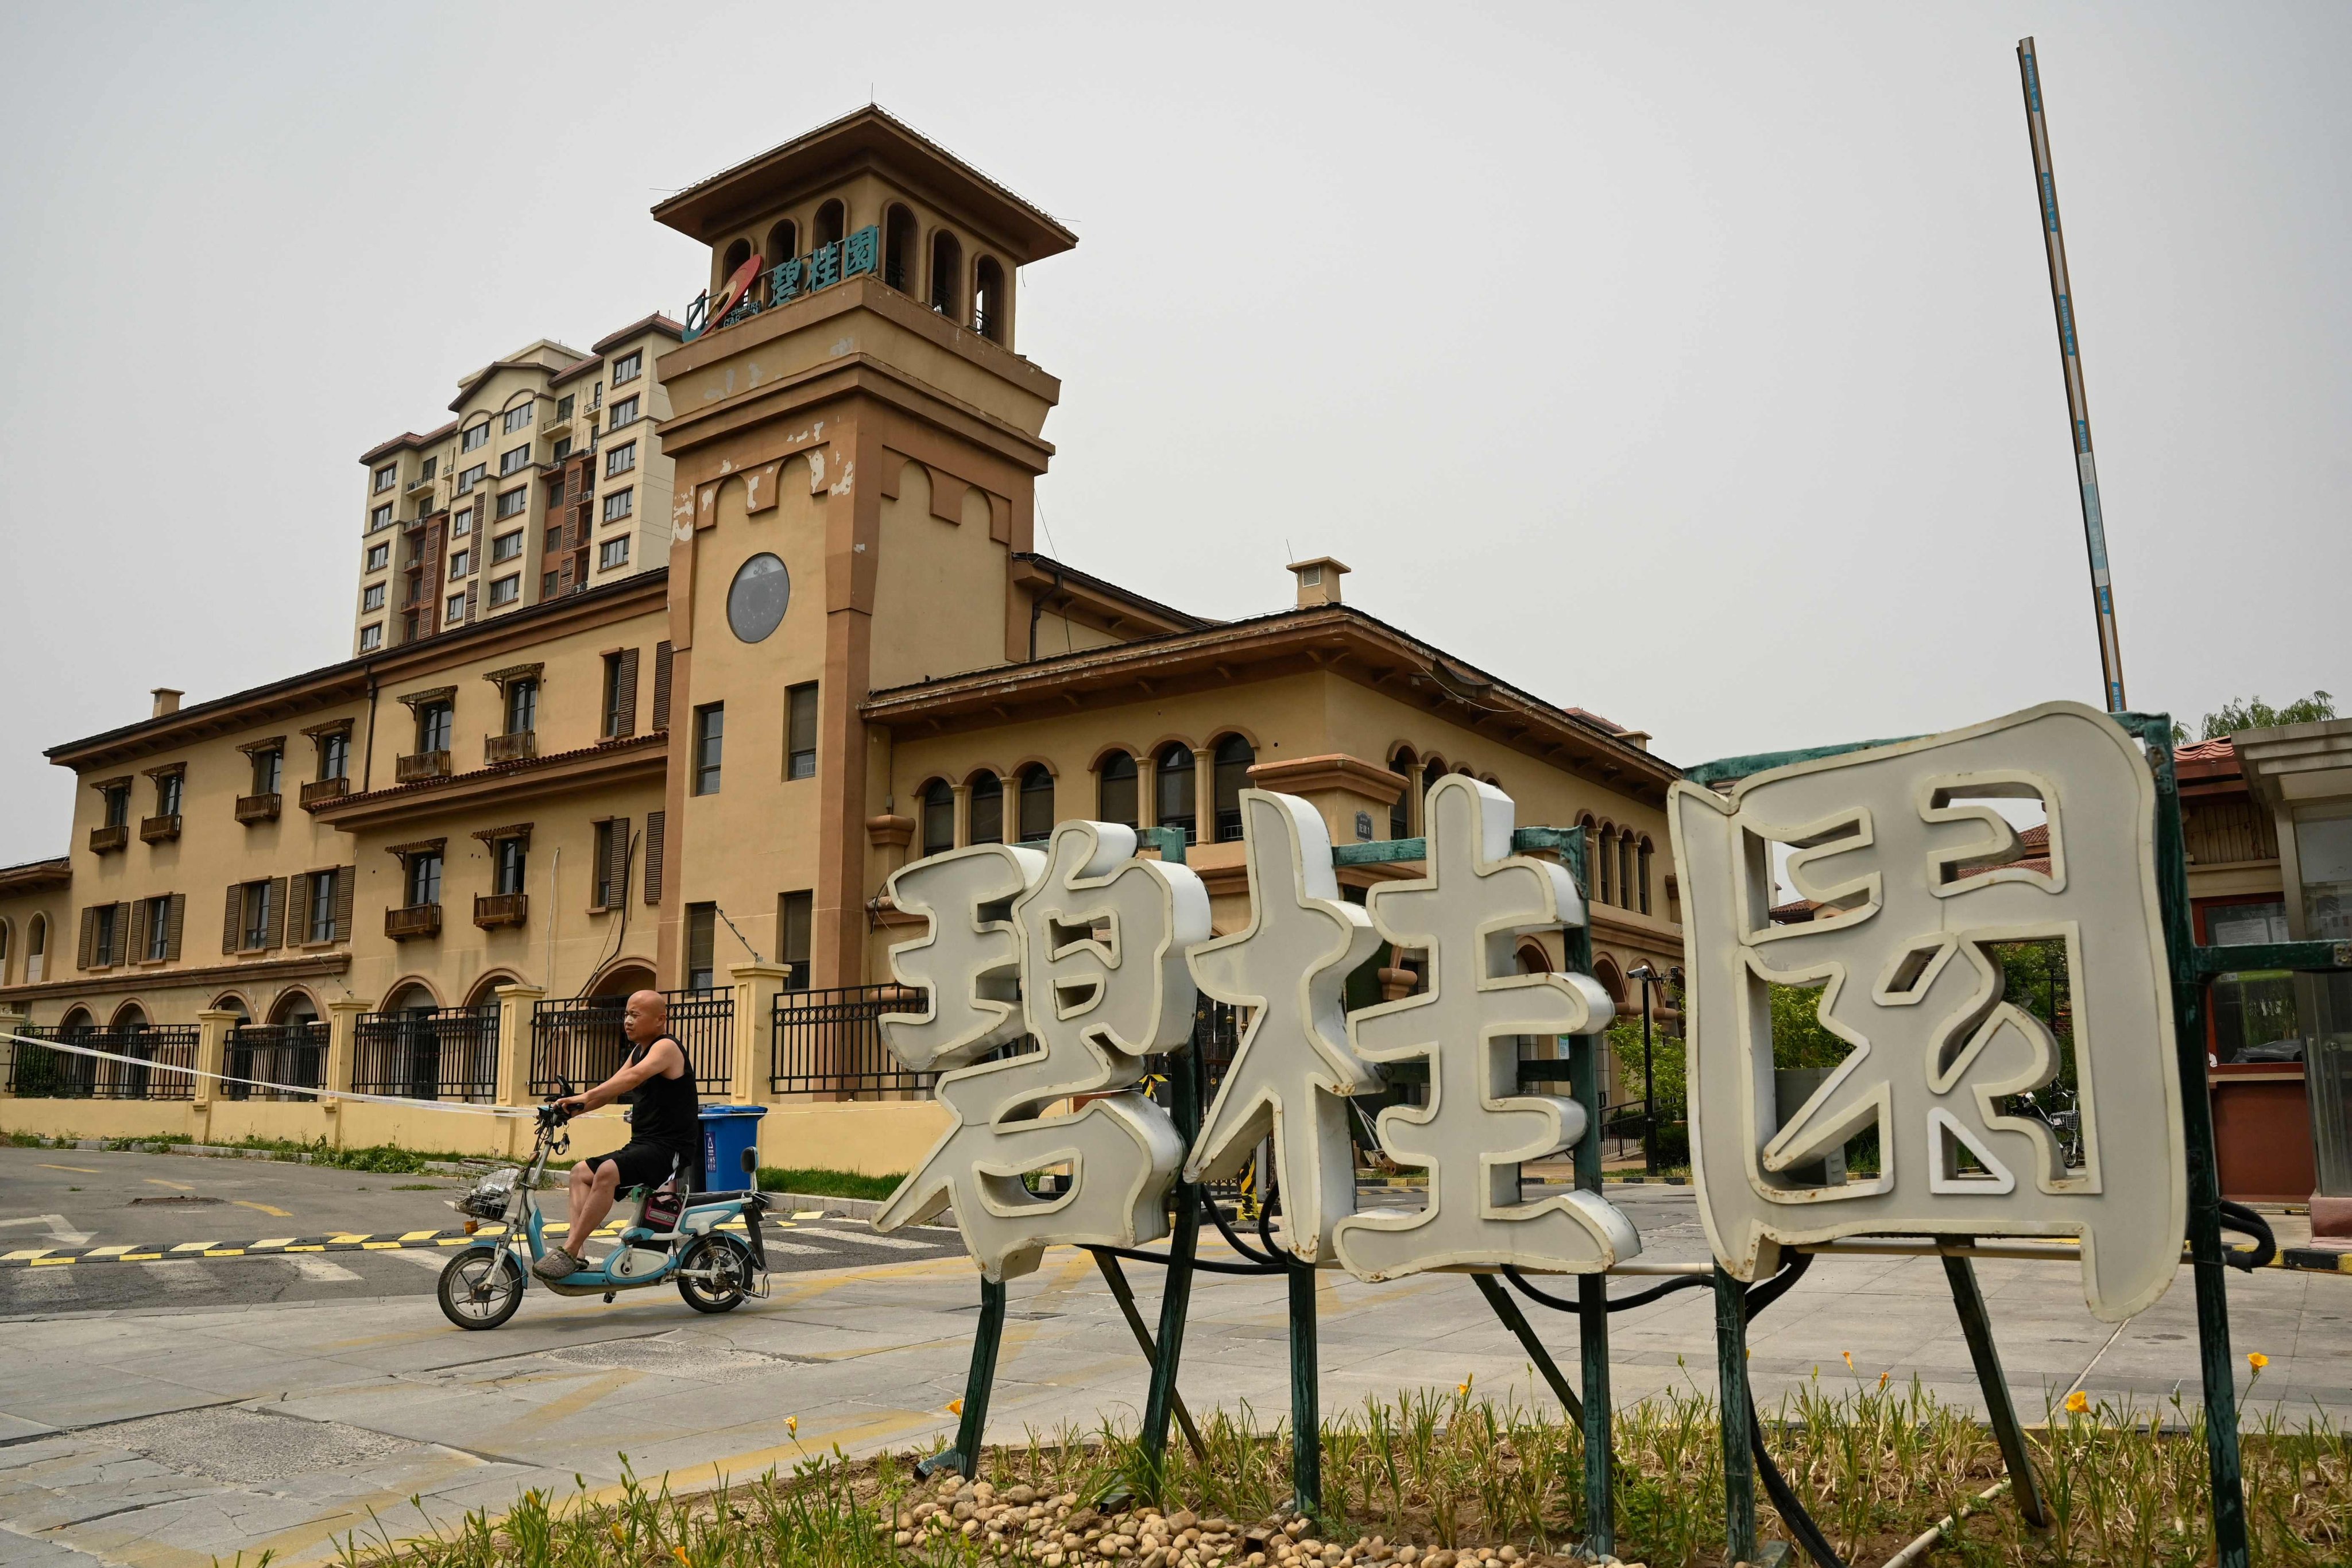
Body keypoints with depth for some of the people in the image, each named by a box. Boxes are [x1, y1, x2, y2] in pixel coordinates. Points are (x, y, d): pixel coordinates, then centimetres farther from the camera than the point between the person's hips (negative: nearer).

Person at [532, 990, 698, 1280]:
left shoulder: (666, 1047, -12)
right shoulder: (639, 1051, 20)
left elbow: (633, 1077, -30)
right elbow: (613, 1090, 14)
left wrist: (586, 1097, -39)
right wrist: (575, 1109, -3)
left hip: (671, 1148, -11)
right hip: (643, 1146, 11)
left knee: (607, 1172, -29)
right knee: (581, 1172, 9)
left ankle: (569, 1253, -25)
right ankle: (579, 1253, -1)